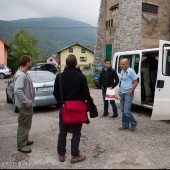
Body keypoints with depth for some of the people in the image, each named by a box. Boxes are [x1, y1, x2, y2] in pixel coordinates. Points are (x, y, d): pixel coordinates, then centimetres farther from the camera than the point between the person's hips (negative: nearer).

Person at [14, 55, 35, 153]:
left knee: (26, 124, 21)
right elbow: (17, 90, -32)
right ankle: (21, 145, 13)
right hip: (25, 105, -10)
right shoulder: (21, 75, -22)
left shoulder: (24, 73, 10)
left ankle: (25, 140, 36)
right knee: (24, 125, 1)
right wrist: (27, 102, -26)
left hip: (27, 104, 10)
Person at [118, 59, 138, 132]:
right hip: (122, 94, 8)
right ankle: (125, 125, 21)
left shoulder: (131, 71, -11)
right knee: (123, 110, 10)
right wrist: (120, 90, 11)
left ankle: (133, 124, 11)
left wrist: (130, 92, -15)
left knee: (126, 111, -10)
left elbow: (135, 82, -13)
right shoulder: (122, 71, 13)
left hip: (128, 94, -8)